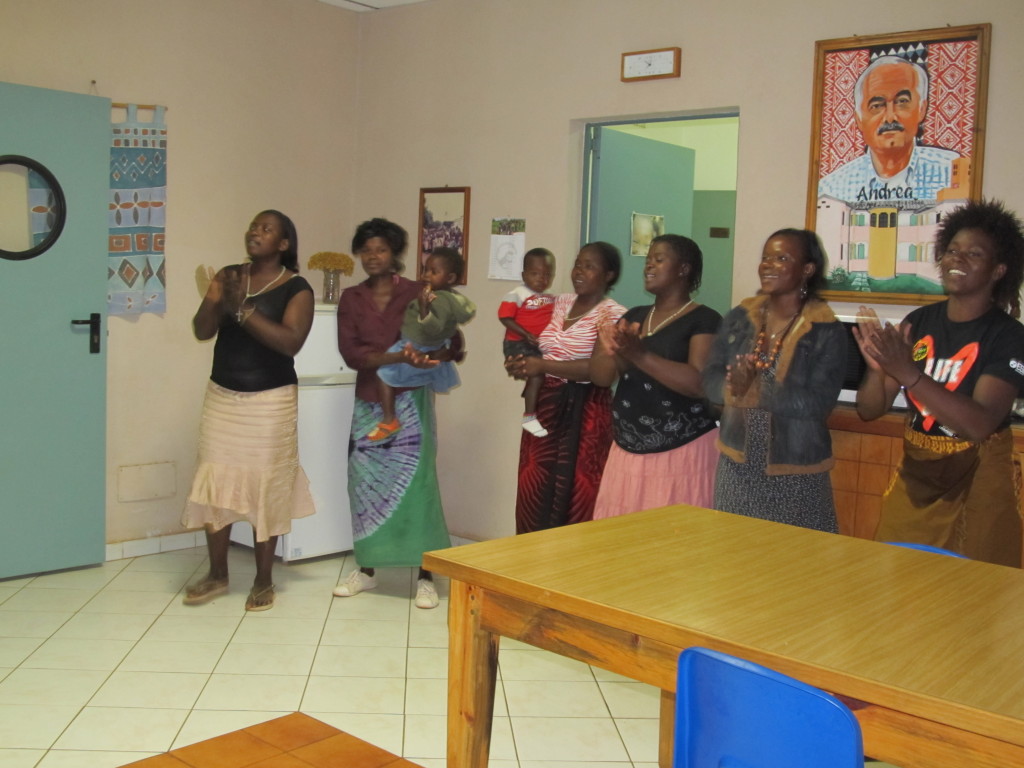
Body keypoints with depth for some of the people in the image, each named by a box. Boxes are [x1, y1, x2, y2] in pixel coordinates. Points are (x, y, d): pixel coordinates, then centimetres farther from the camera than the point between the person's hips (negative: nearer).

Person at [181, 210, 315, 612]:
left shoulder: (296, 289, -7)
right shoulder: (229, 275, 6)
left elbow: (291, 342, -20)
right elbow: (201, 332, 1)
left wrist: (243, 309, -24)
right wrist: (213, 301, -19)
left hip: (270, 401, -4)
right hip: (221, 397, 4)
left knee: (265, 488, 2)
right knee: (214, 483, 6)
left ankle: (263, 580, 15)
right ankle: (217, 574, 21)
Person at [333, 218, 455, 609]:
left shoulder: (417, 294, -2)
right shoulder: (351, 299, 5)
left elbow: (453, 341, -3)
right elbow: (351, 353, -8)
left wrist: (429, 358, -24)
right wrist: (398, 357, -22)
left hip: (409, 401, -3)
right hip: (368, 402, 3)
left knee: (416, 483, -4)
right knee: (366, 484, 7)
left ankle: (425, 576, 4)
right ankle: (366, 568, 22)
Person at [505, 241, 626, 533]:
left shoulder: (613, 313, -10)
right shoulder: (561, 303, 13)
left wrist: (543, 366, -23)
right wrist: (524, 364, 0)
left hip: (584, 412, -7)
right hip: (546, 405, 7)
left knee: (573, 494, -3)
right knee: (535, 491, 9)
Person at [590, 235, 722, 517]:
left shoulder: (704, 320, -6)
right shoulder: (634, 316, 13)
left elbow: (699, 383, -20)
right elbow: (599, 376, 6)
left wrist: (639, 354, -29)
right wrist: (614, 351, -16)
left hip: (682, 454, -6)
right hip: (628, 453, 6)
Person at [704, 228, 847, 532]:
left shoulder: (827, 331, -8)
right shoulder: (739, 317, 5)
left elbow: (819, 402, -18)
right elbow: (710, 379, 2)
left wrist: (754, 390, -28)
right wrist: (733, 389, -21)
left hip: (795, 474, -4)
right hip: (737, 466, 4)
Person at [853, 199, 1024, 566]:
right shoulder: (919, 322, 1)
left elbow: (979, 424, -25)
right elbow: (869, 410, 1)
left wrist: (909, 374, -33)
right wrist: (876, 367, -19)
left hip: (975, 485, -4)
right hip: (913, 479, 4)